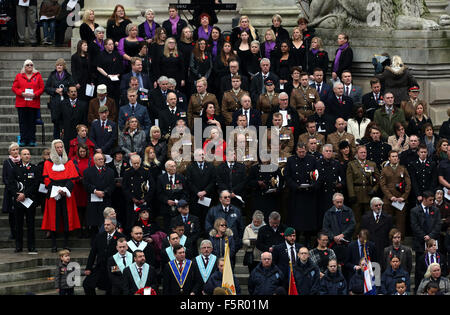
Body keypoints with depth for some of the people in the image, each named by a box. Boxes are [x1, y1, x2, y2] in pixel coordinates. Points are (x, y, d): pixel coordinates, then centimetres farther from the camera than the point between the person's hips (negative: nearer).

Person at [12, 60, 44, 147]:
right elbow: (14, 87, 5)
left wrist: (34, 94, -12)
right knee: (23, 122, -1)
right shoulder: (19, 76, 10)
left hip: (34, 103, 0)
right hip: (21, 103, 0)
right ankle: (23, 140, 2)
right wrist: (22, 93, -11)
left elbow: (42, 88, 4)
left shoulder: (38, 76, 9)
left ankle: (32, 140, 3)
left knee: (32, 122, 0)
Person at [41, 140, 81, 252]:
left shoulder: (69, 162, 11)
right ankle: (53, 245, -1)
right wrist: (56, 190, -13)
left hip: (66, 195, 1)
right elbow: (47, 179, 0)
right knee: (53, 219, -4)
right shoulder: (48, 163, 7)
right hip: (53, 195, -1)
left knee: (67, 218, -2)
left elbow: (72, 178, 3)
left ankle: (66, 244, 4)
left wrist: (65, 189, -12)